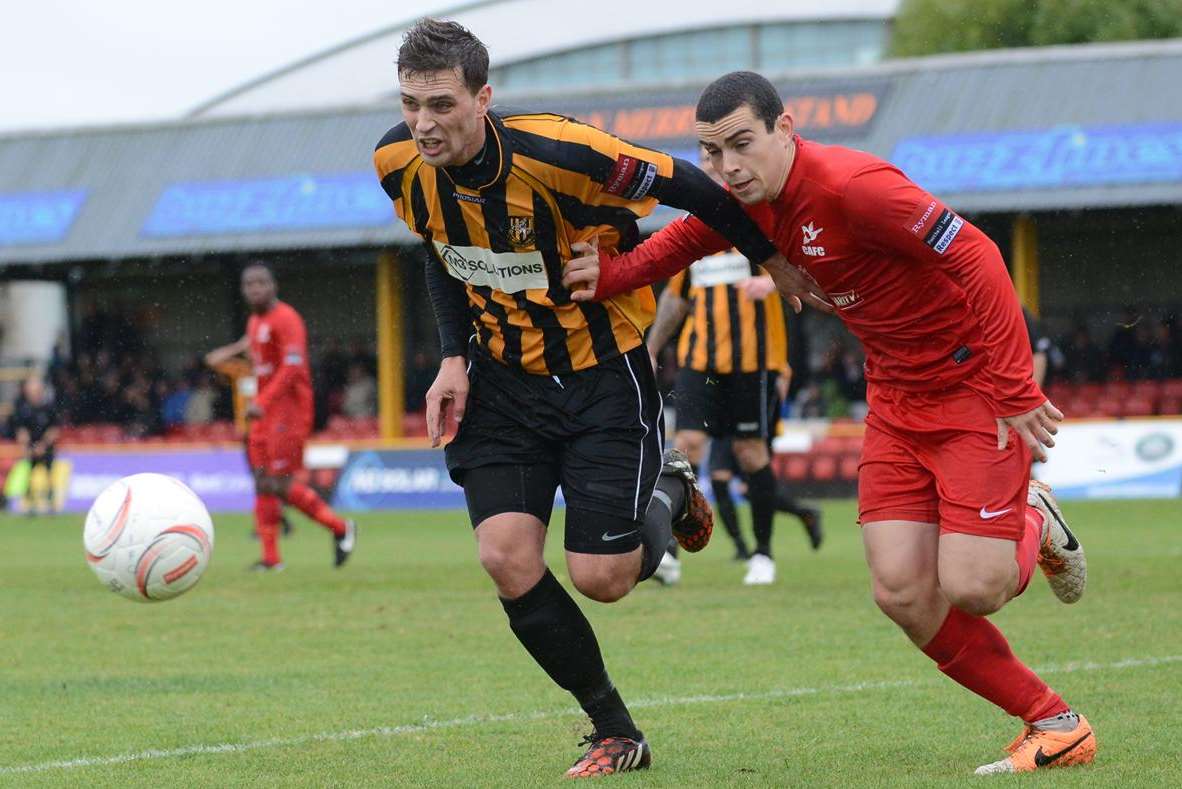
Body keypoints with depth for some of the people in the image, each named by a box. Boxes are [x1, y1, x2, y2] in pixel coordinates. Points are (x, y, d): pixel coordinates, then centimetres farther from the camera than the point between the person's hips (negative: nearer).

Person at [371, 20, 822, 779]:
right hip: (502, 375, 5)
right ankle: (616, 733, 8)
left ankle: (668, 496, 29)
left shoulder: (556, 152, -29)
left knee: (601, 577, -7)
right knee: (507, 559, -10)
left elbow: (685, 184, -17)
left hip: (602, 369, -5)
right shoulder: (400, 163, -11)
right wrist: (455, 356, 0)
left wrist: (773, 258, -5)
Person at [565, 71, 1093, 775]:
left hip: (974, 385, -8)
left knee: (968, 590, -15)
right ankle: (1055, 726, 9)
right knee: (902, 593, -6)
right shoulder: (747, 203, 0)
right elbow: (682, 239, 20)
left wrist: (1015, 390, -26)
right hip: (894, 396, 8)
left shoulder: (851, 186, -25)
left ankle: (1033, 529, 22)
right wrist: (613, 274, -2)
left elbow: (977, 259, -26)